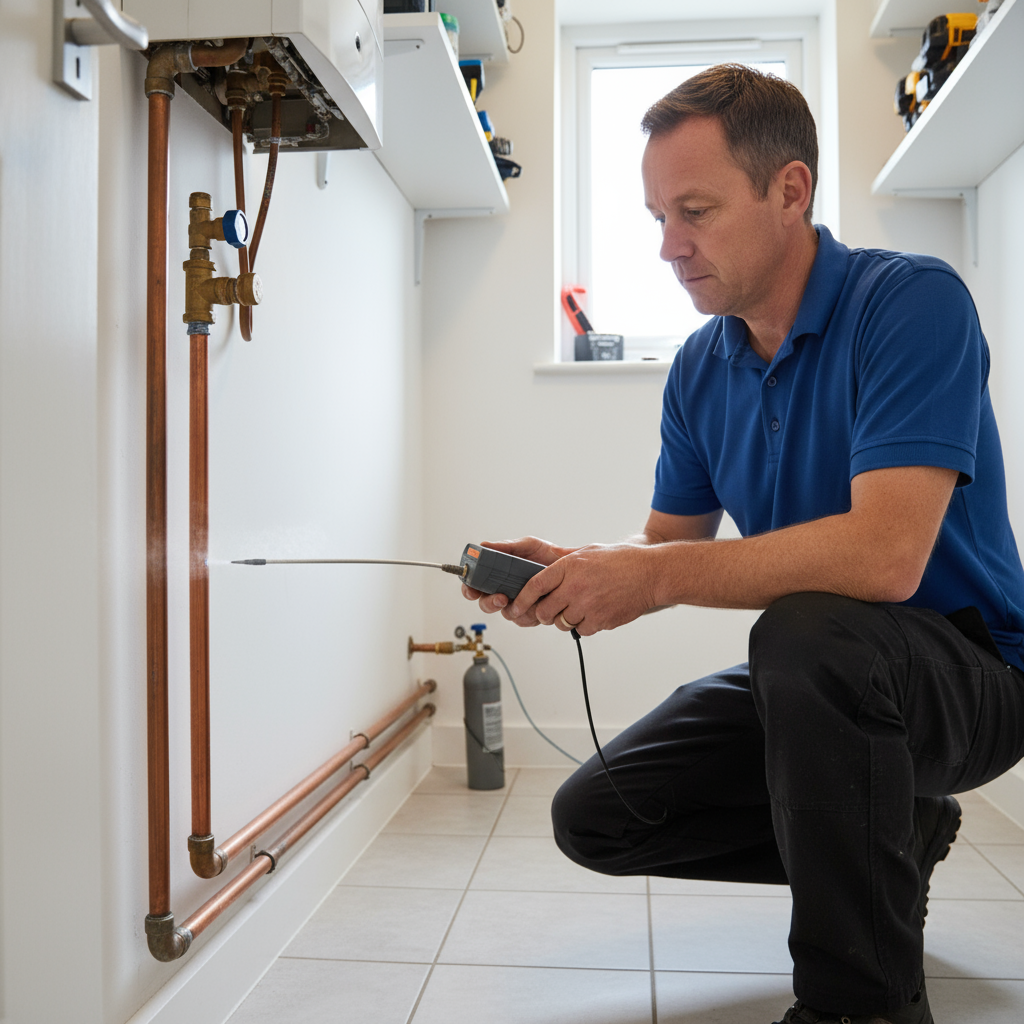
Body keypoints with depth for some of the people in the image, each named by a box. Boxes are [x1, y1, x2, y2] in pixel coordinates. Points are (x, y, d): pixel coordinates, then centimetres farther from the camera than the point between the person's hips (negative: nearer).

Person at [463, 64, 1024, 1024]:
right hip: (809, 687, 7)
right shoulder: (701, 368, 2)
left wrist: (653, 576, -29)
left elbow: (884, 555, -32)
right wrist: (569, 567, -14)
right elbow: (669, 543, 7)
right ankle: (887, 836, 16)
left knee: (804, 631, -39)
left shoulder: (910, 301, -20)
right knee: (594, 817, 1)